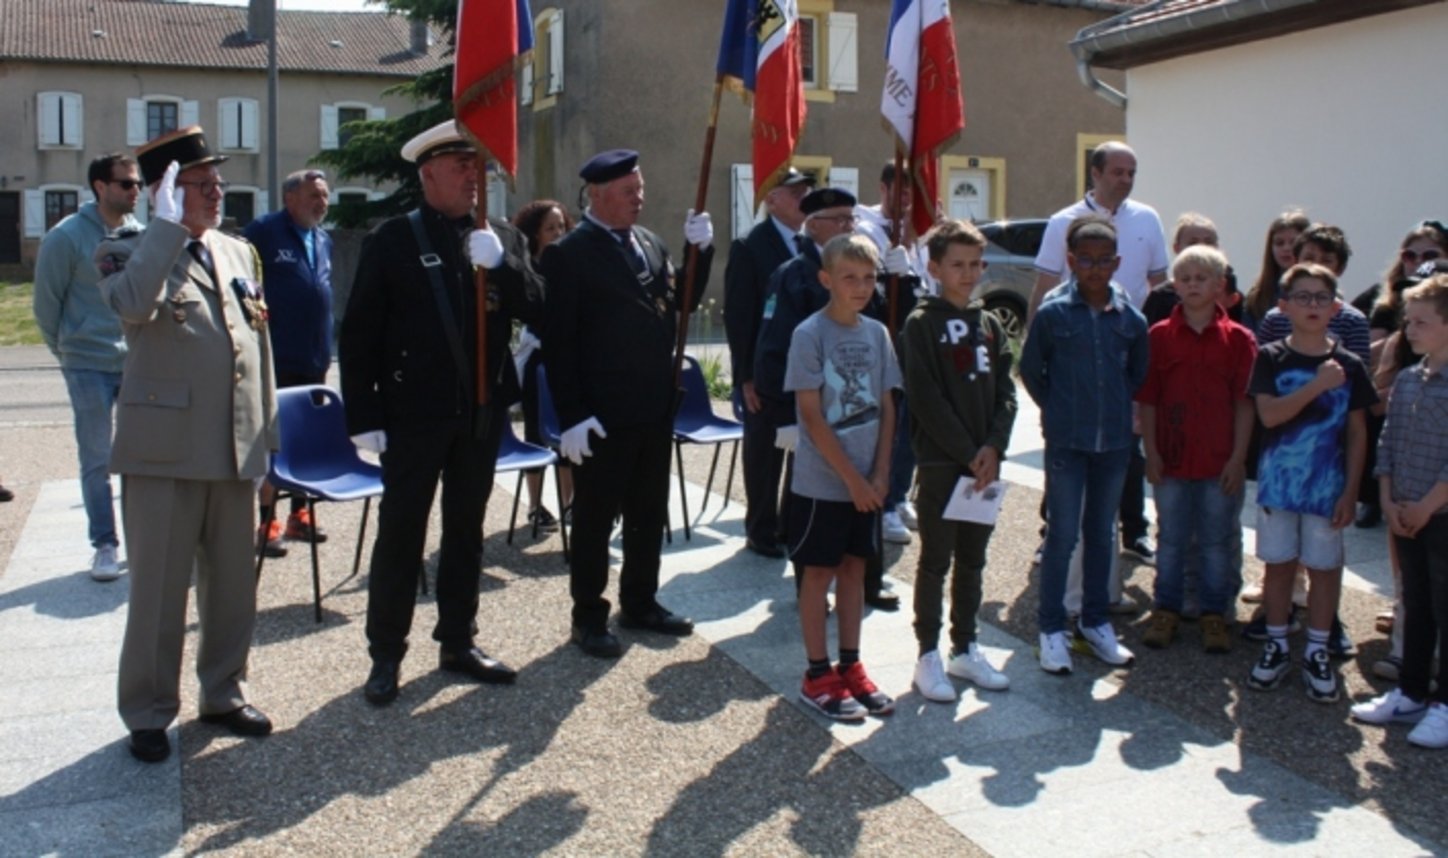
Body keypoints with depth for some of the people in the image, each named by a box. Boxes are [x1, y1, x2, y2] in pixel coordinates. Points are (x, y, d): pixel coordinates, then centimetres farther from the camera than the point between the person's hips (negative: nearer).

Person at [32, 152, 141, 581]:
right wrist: (68, 351, 7)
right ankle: (105, 545, 12)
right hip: (89, 367, -3)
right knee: (97, 461, 3)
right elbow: (46, 304, 0)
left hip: (138, 364, 4)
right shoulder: (67, 237, -8)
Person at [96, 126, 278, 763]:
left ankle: (223, 693, 29)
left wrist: (265, 431, 15)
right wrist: (169, 224, -23)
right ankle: (148, 714, 17)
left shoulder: (240, 253, 14)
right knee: (158, 589, 3)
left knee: (232, 585, 13)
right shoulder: (127, 254, -3)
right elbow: (133, 305, -28)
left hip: (235, 451, 5)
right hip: (164, 451, -5)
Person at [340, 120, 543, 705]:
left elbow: (534, 309, -3)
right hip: (413, 413, -4)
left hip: (483, 411, 4)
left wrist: (500, 263, -19)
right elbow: (359, 334, -6)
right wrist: (364, 416, -10)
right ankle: (385, 655, 15)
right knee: (400, 534, 3)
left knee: (466, 532, 14)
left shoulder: (503, 239, 7)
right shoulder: (392, 239, -5)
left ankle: (458, 644, 26)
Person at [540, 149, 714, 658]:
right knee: (595, 518, 6)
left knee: (650, 513, 16)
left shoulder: (650, 243, 10)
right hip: (602, 415, -7)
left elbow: (683, 300, 13)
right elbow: (558, 341, -14)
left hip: (656, 407, 7)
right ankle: (589, 617, 18)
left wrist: (701, 250, -2)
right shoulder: (568, 254, -11)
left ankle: (640, 603, 31)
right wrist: (572, 416, -18)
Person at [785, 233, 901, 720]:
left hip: (867, 482, 6)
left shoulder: (877, 334, 5)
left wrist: (880, 474, -3)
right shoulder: (809, 335, -13)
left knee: (854, 568, 13)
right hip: (822, 482, -5)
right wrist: (852, 478, -15)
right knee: (819, 572, 4)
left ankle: (850, 667, 24)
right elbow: (812, 416, -15)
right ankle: (817, 677, 13)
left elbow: (886, 408, 7)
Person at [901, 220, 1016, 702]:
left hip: (986, 461, 6)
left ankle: (965, 648, 25)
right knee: (936, 561, 2)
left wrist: (993, 447, -9)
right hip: (940, 463, -5)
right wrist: (968, 454, -15)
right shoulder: (921, 324, -7)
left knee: (972, 561, 13)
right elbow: (927, 399, -14)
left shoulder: (989, 325, 11)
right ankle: (929, 656, 12)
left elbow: (1006, 392, 6)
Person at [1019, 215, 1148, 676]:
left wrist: (1116, 410, 7)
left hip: (1114, 442, 3)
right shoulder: (1052, 313, -8)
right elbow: (1030, 370, 3)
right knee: (1063, 536, 2)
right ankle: (1052, 628, 13)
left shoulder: (1131, 318, 0)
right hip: (1067, 443, -3)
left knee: (1101, 534, 14)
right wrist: (1058, 410, 3)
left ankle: (1096, 622, 27)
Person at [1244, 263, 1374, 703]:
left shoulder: (1348, 365, -1)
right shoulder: (1272, 358, -3)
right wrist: (1317, 385, -24)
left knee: (1324, 567, 7)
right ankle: (1276, 646, 22)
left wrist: (1350, 491, -2)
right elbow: (1269, 415, -16)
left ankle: (1317, 653, 20)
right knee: (1278, 564, 9)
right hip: (1278, 482, 0)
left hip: (1328, 486, 1)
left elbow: (1357, 433, 2)